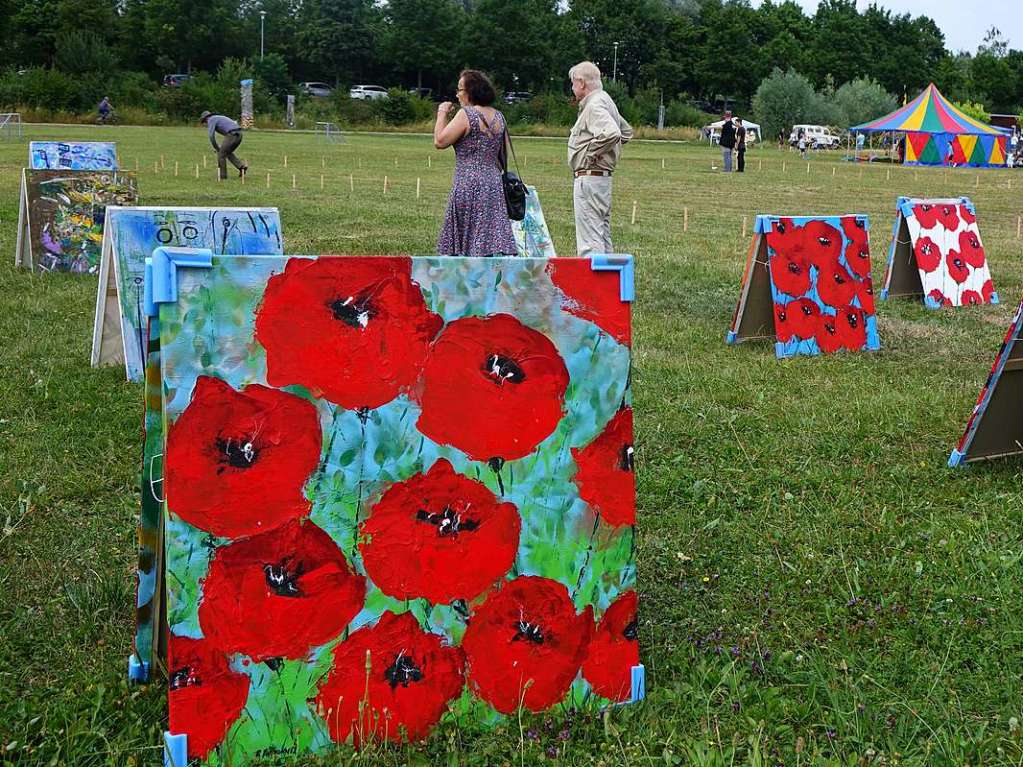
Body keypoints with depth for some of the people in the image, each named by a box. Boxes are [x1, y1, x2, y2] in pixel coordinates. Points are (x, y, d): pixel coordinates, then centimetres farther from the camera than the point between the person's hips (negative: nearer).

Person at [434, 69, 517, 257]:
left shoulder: (466, 114, -11)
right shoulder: (498, 116, 11)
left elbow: (440, 141, -11)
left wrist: (442, 113, 0)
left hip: (469, 184, -7)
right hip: (495, 183, 7)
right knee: (495, 235, 4)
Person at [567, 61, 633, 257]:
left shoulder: (594, 106, -14)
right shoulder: (605, 101, 16)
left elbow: (612, 133, -32)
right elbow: (627, 131, 29)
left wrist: (590, 152, -19)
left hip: (589, 177, -11)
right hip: (603, 176, 11)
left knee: (589, 239, -10)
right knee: (603, 235, 15)